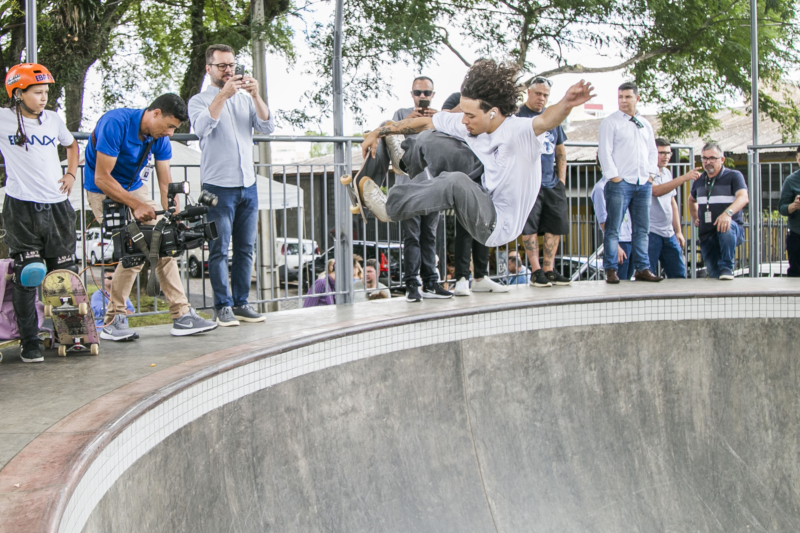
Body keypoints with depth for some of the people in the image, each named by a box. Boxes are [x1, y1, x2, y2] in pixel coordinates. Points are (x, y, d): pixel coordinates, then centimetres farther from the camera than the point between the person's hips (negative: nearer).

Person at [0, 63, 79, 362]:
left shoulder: (52, 119, 10)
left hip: (57, 206, 4)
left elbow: (71, 145, 26)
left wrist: (71, 174, 13)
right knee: (26, 277, -2)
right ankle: (29, 342, 8)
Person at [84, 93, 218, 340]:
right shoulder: (116, 123, -28)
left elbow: (166, 182, -3)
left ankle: (182, 315, 2)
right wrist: (136, 205, -29)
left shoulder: (160, 137, -7)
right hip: (103, 191, -7)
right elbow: (101, 178, -28)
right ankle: (113, 321, -6)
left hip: (134, 187, 7)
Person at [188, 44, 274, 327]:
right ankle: (223, 306, 2)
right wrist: (223, 95, -23)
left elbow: (267, 127, 1)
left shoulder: (246, 99, 16)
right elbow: (202, 127, -16)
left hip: (248, 184, 4)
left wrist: (256, 95, -12)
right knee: (219, 249, -4)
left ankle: (241, 303, 13)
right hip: (218, 185, -4)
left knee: (245, 248, 6)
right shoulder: (199, 101, 5)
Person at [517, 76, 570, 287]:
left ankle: (549, 270, 10)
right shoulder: (518, 116, -2)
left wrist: (562, 177, 12)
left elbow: (560, 150, 21)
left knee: (556, 225, 4)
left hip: (552, 183, 6)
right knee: (530, 226, -5)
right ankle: (536, 272, 0)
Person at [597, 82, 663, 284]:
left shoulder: (645, 124, 18)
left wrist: (651, 174, 7)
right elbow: (605, 152, -6)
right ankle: (611, 270, -3)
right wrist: (614, 177, -13)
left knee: (642, 229, 6)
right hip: (620, 182, -5)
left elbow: (653, 151, 21)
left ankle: (642, 269, 10)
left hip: (643, 183, 5)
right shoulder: (610, 122, 1)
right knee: (613, 229, -6)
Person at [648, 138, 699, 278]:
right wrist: (684, 178, -30)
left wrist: (678, 231, 20)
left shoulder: (667, 173, 16)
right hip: (650, 233, -8)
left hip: (669, 234, 8)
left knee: (679, 274, 7)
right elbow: (657, 191, -27)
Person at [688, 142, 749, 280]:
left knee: (725, 226, -39)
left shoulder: (733, 176, -5)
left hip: (733, 231, -5)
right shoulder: (699, 181, 11)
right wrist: (695, 218, 20)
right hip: (707, 236, 5)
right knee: (713, 275, 1)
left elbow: (743, 197, -24)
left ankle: (727, 268, -28)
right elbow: (692, 200, 34)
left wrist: (728, 213, -42)